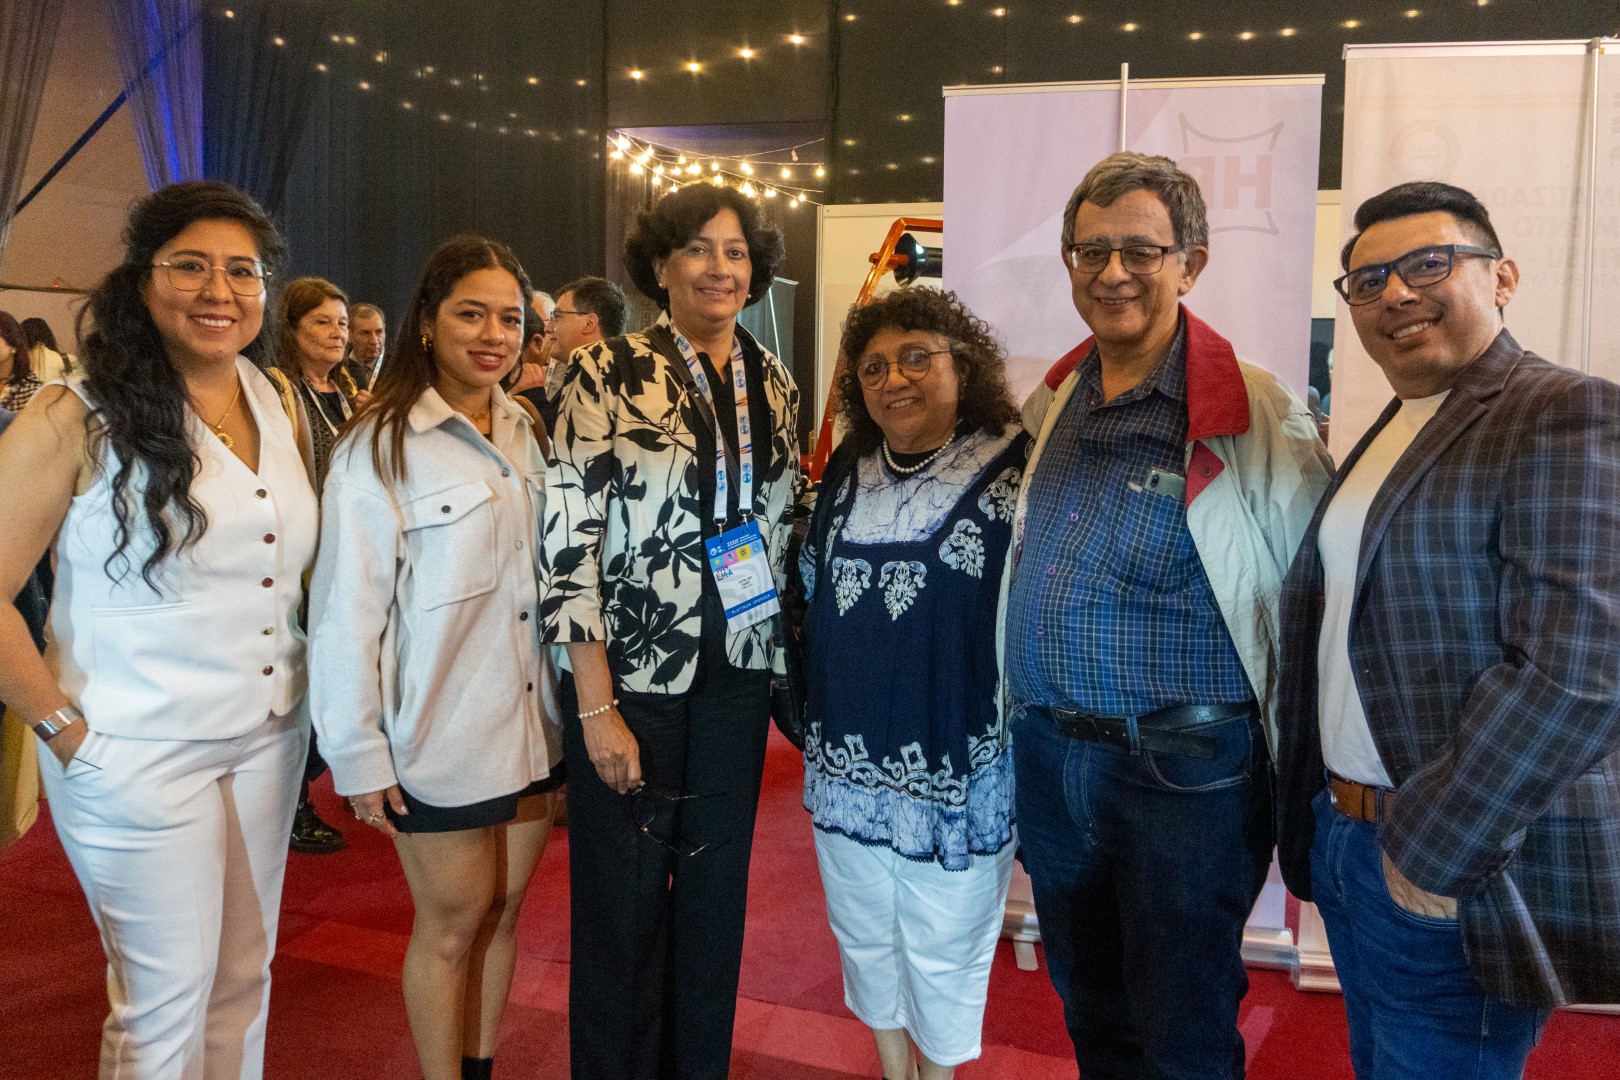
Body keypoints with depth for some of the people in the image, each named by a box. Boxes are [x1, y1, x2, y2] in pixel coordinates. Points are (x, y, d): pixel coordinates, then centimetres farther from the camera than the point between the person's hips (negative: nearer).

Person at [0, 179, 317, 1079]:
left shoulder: (278, 407, 5)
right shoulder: (78, 418, -11)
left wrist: (304, 683, 4)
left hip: (270, 737, 5)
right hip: (139, 757, -5)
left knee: (244, 978, 17)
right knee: (166, 1003, 6)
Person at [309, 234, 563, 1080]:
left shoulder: (528, 434, 6)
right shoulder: (380, 447, -12)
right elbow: (347, 613, -12)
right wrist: (359, 755, -12)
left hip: (533, 726, 6)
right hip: (440, 737, -5)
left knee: (502, 912, 18)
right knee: (451, 925, 10)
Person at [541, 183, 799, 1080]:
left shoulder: (774, 385, 6)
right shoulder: (607, 374, -10)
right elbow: (568, 540, -13)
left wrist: (788, 658, 11)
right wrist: (596, 706, -15)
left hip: (738, 677, 5)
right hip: (633, 674, -5)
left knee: (717, 893, 15)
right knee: (623, 904, 7)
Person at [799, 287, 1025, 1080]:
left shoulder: (1015, 467, -11)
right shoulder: (848, 472, 6)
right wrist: (807, 703, 12)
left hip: (955, 768, -5)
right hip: (847, 761, 5)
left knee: (943, 952, 13)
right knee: (865, 935, 20)